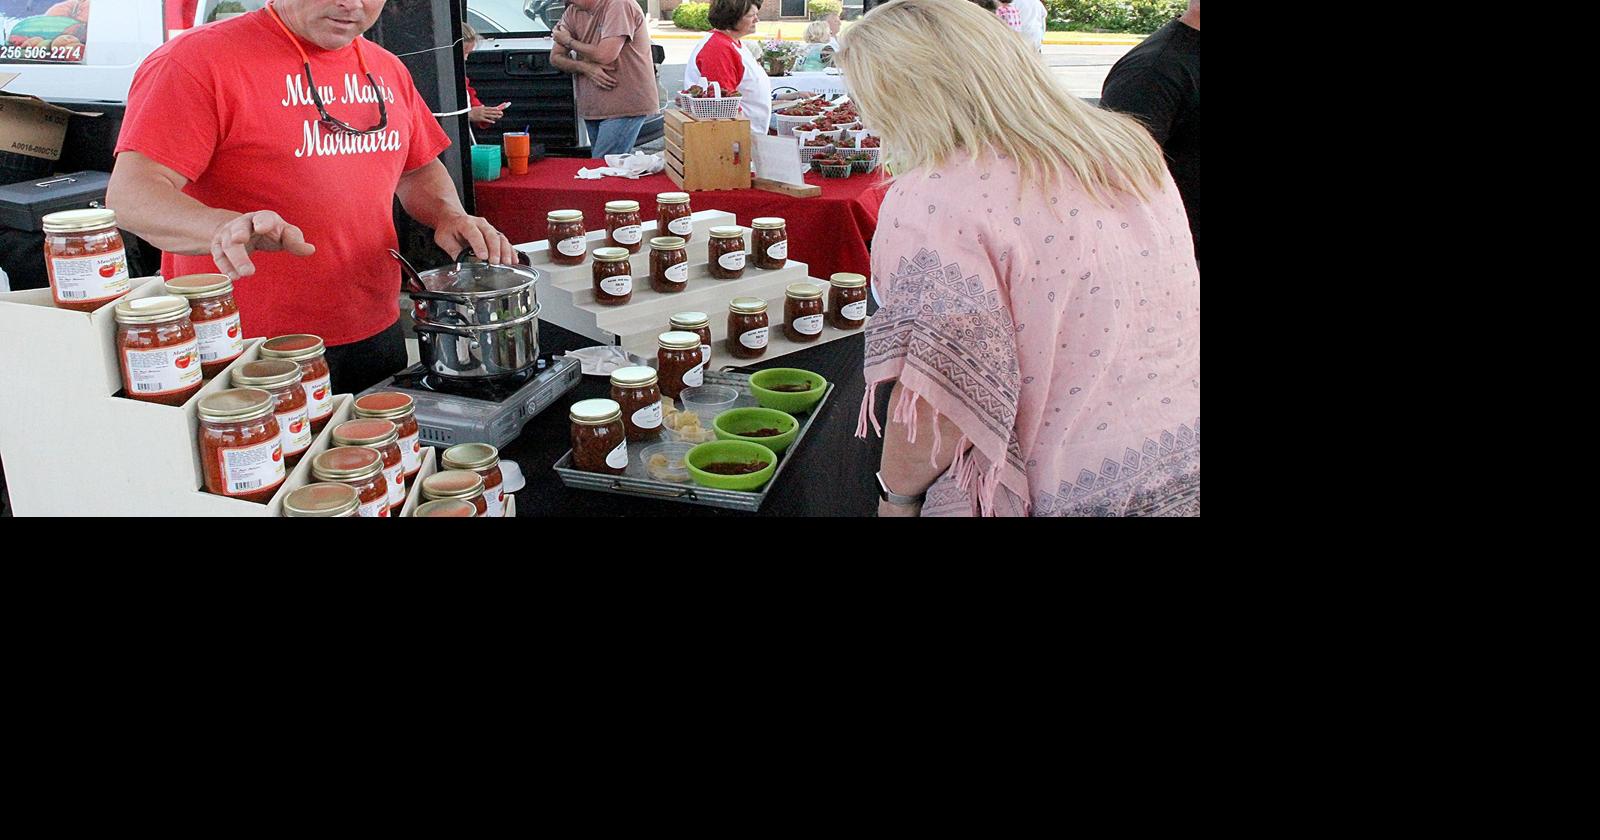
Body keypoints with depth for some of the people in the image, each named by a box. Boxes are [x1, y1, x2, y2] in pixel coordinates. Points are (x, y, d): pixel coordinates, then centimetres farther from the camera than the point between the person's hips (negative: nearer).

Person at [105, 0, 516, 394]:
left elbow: (419, 169, 24)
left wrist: (449, 215, 1)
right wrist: (226, 229, -39)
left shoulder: (388, 69, 10)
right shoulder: (200, 57, -10)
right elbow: (130, 194, -19)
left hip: (376, 335, 6)